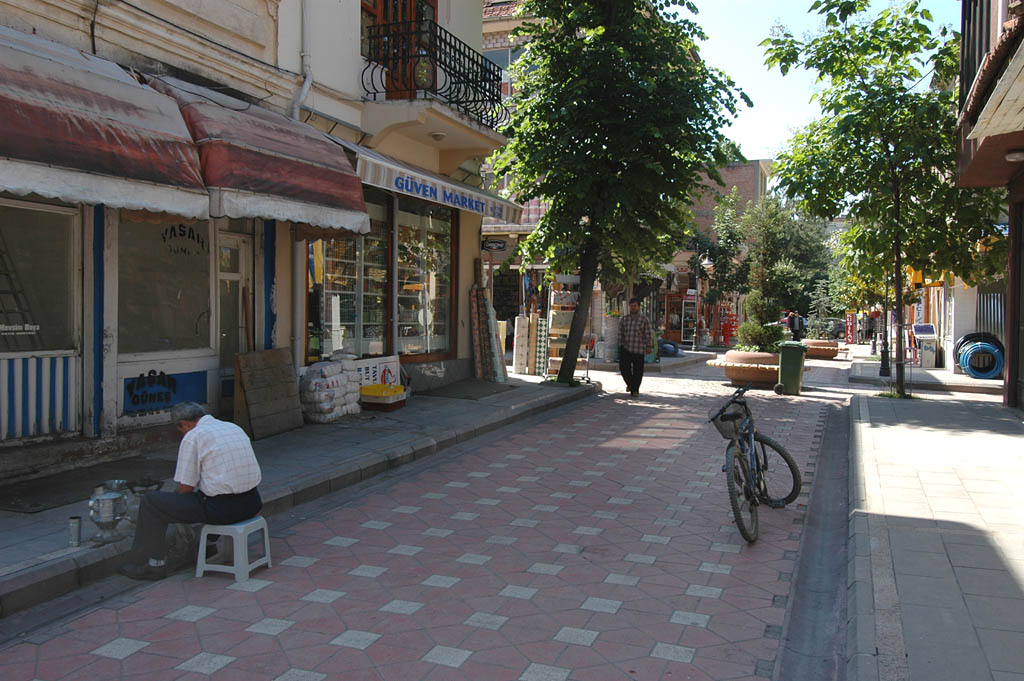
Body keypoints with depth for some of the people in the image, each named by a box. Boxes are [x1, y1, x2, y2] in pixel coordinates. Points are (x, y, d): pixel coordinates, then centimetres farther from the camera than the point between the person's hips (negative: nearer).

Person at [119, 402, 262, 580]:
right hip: (251, 503, 8)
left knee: (151, 502, 6)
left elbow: (186, 487, -6)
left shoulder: (192, 437, -7)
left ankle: (155, 564, 15)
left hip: (221, 508, -8)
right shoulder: (235, 428, 15)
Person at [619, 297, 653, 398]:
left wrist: (648, 347, -3)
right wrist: (620, 346, 9)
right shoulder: (624, 320, 9)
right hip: (626, 349, 2)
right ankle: (630, 383, 24)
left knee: (638, 371, 2)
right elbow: (620, 334, 12)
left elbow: (648, 334, 2)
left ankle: (635, 390, 17)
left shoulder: (644, 320, 3)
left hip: (639, 350, -2)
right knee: (624, 368, -5)